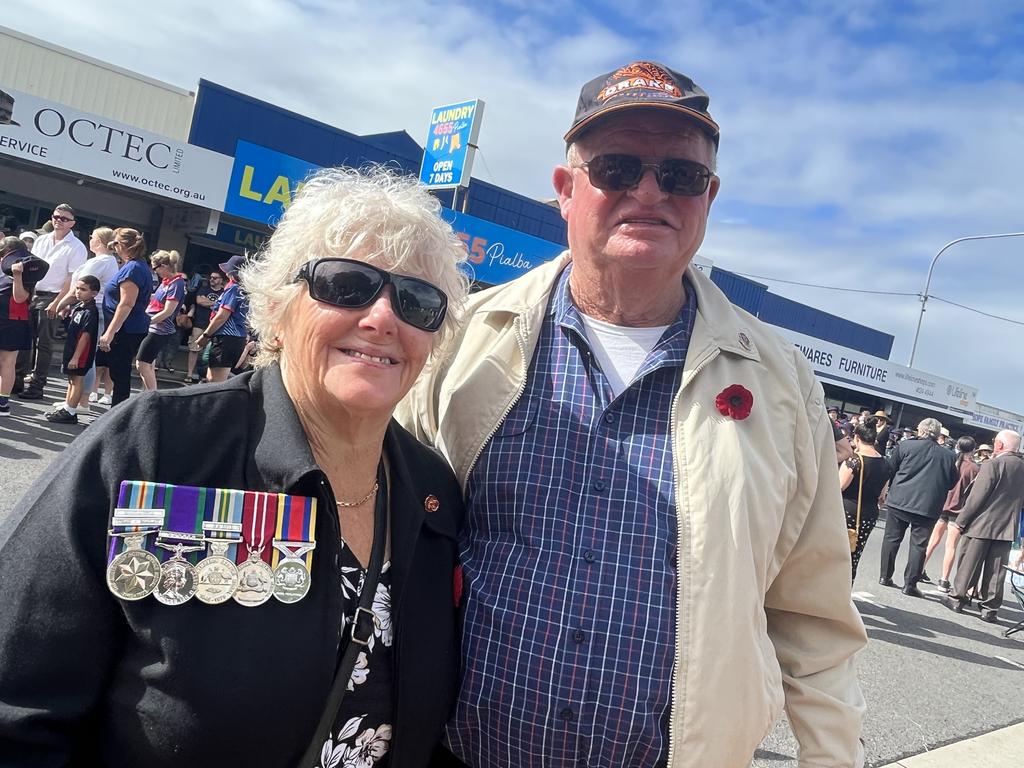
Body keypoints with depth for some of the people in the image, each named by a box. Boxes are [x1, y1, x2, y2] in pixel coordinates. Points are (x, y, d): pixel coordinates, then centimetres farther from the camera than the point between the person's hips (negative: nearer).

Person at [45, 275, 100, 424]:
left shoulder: (90, 311, -19)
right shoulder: (78, 307, 9)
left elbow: (85, 335, -22)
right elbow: (69, 326, 24)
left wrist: (76, 357, -22)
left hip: (81, 352, -10)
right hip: (71, 350, 10)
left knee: (77, 379, -2)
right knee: (72, 379, 18)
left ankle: (70, 412, 4)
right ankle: (66, 407, 29)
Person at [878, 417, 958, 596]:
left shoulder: (905, 446, -4)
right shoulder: (949, 456, 2)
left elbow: (890, 468, 3)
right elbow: (953, 483, 10)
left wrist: (890, 491, 18)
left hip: (899, 501, 0)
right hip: (928, 507, 0)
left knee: (891, 539, 11)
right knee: (919, 545, 4)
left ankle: (885, 576, 16)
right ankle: (910, 584, 4)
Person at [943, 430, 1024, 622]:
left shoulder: (993, 464, -14)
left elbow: (977, 496, -15)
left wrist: (961, 520, -9)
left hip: (982, 524, -5)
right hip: (1007, 527, 5)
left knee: (968, 564, 6)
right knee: (995, 570, 8)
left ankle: (957, 598, 14)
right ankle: (990, 608, 11)